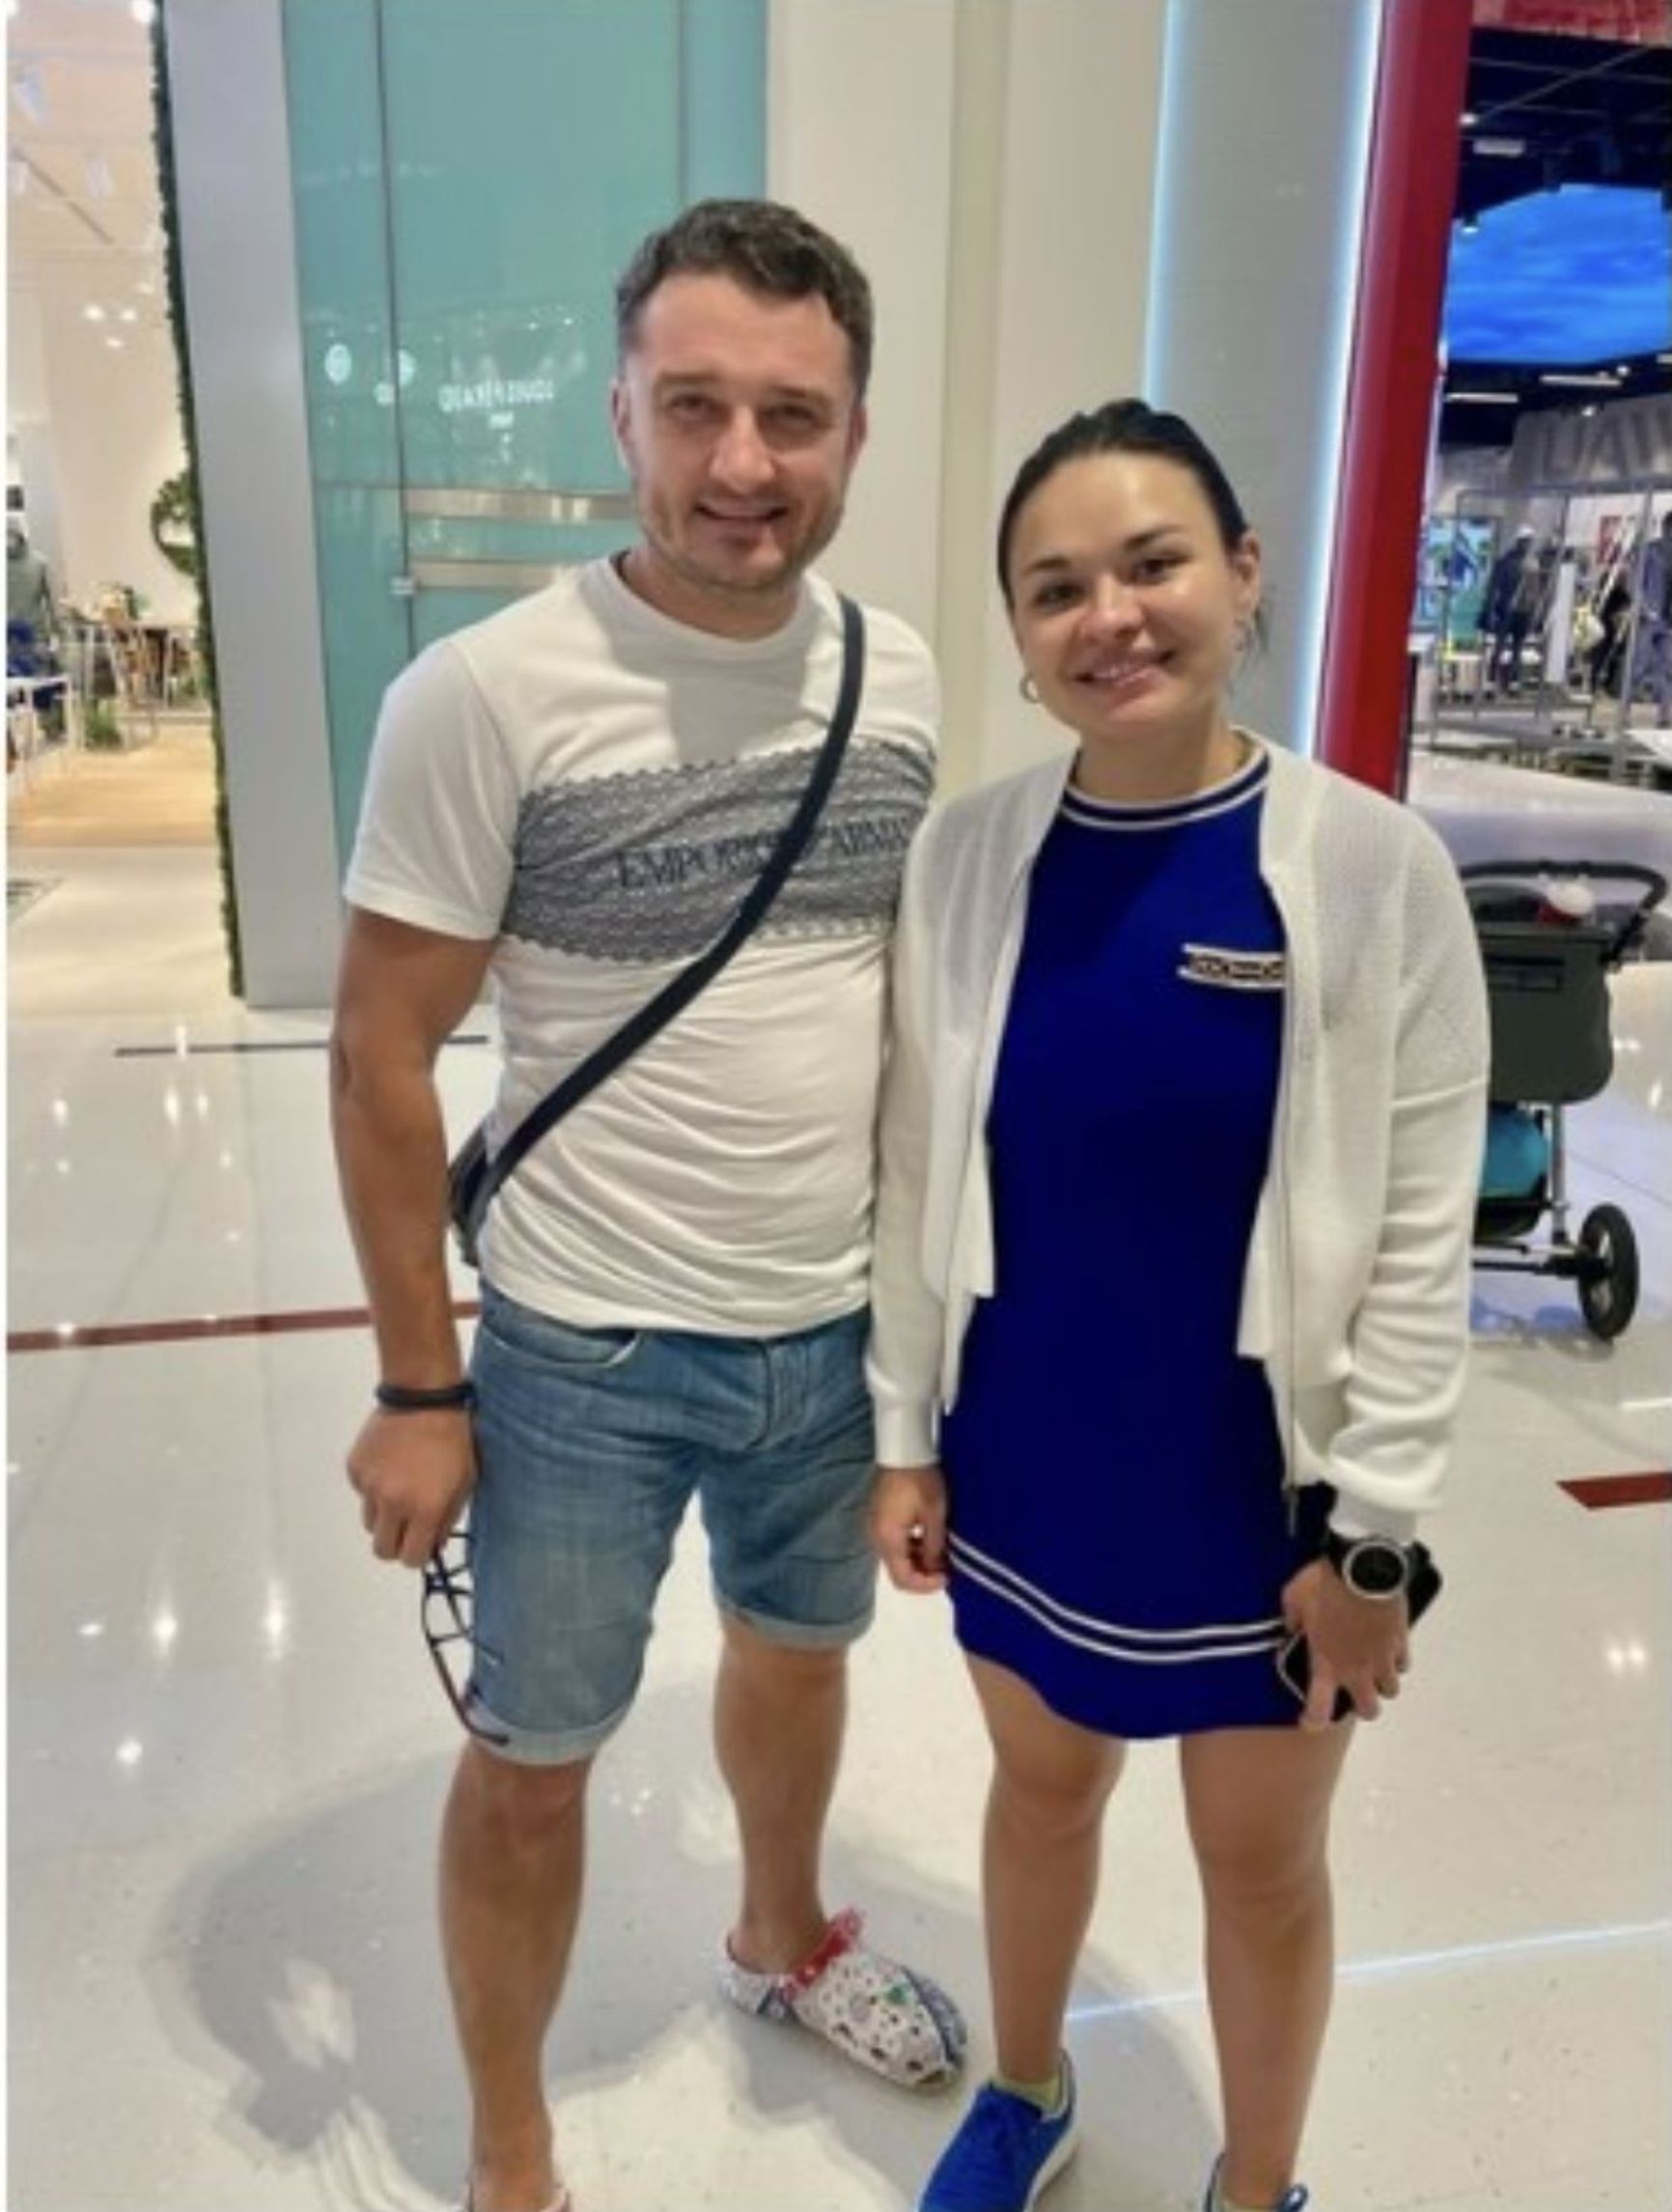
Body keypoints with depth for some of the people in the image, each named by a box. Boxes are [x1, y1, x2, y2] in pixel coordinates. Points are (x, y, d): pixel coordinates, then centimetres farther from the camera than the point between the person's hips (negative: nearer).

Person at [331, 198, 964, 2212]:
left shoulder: (902, 679, -3)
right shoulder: (483, 696, -18)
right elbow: (381, 1057, -12)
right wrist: (418, 1386, -9)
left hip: (842, 1325, 5)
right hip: (585, 1355, -4)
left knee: (797, 1647, 27)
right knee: (534, 1756, 14)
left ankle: (783, 1940, 59)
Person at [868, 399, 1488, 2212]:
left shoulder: (1371, 867, -15)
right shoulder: (966, 856, -7)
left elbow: (1421, 1232, -10)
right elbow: (914, 1175, 0)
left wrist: (1372, 1525, -9)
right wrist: (903, 1432, 2)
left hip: (1259, 1482, -2)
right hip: (1023, 1460, 3)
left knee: (1262, 1864, 19)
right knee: (1043, 1789, 25)